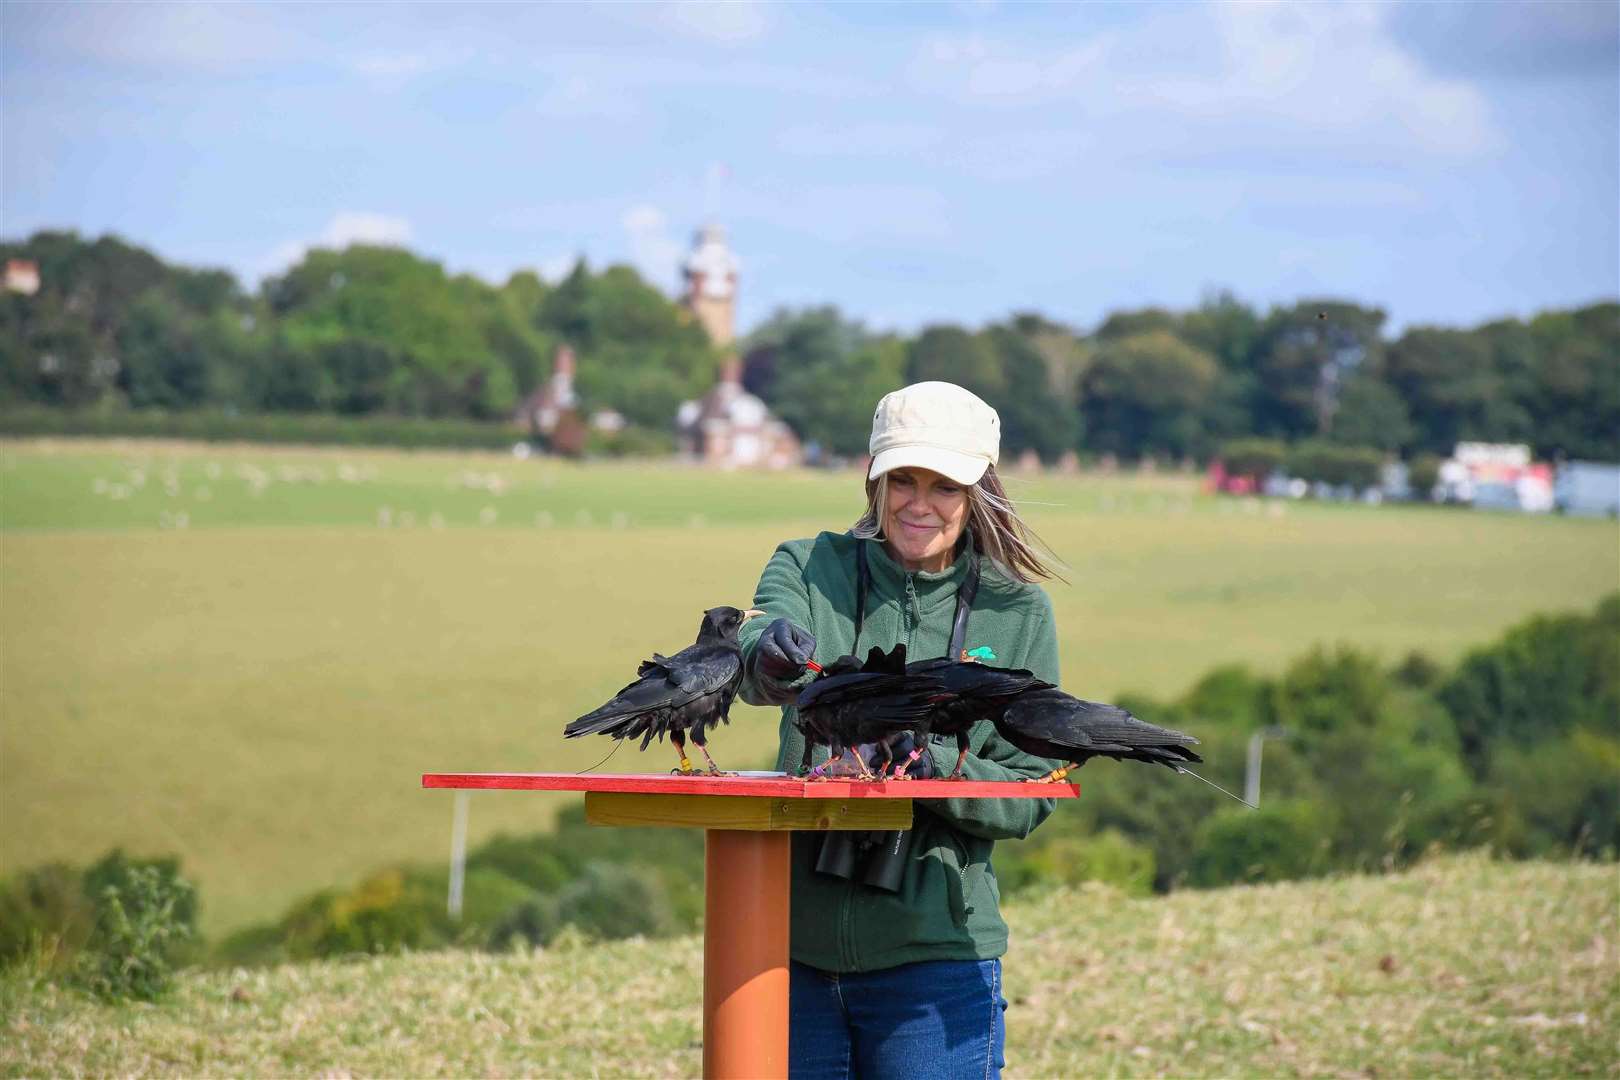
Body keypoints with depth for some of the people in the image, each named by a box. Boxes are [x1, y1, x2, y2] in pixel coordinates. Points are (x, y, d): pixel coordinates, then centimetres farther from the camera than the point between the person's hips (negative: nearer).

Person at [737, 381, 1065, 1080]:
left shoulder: (1017, 614, 5)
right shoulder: (809, 569, 6)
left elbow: (1033, 793, 1)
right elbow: (757, 662, -15)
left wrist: (931, 766, -18)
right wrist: (770, 659, -39)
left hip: (936, 954, -1)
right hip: (795, 942, 1)